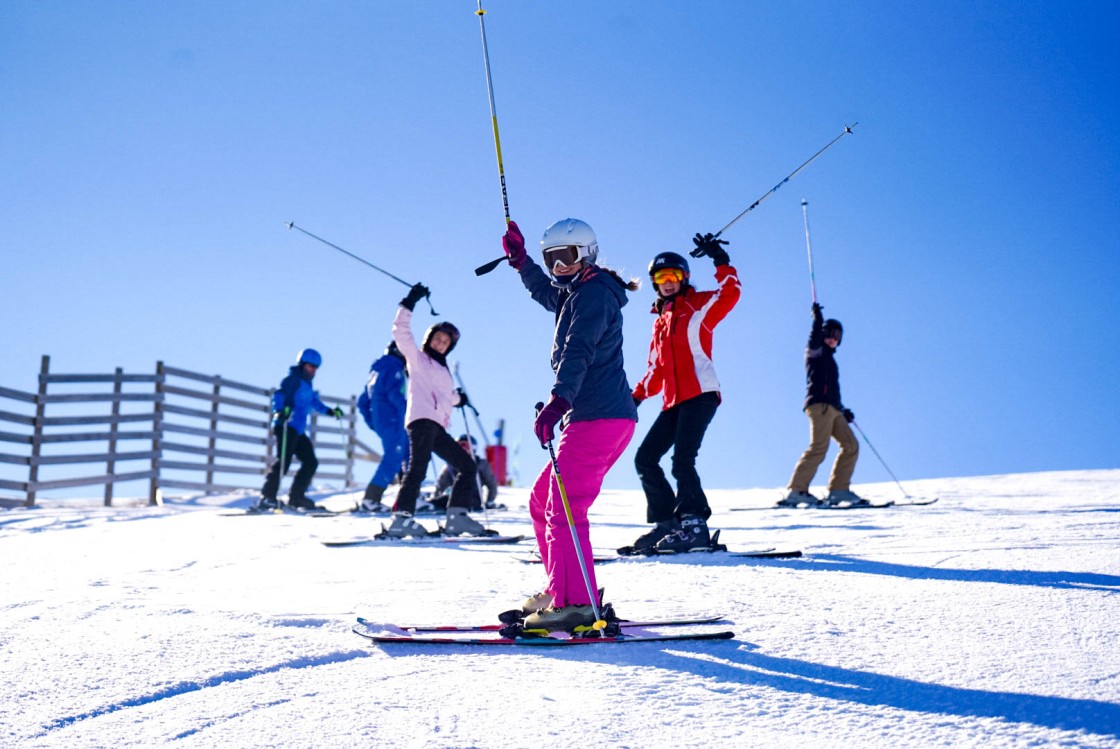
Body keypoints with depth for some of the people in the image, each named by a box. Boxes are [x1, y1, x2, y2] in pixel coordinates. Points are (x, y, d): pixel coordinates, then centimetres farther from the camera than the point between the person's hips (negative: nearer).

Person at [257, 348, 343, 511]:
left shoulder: (307, 384, 22)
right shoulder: (293, 379, -4)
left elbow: (315, 402, 35)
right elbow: (279, 395, -19)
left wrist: (331, 411, 30)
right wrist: (279, 411, -37)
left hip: (298, 430, 10)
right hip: (287, 426, -10)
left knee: (311, 462, 10)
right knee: (284, 461, -19)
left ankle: (296, 497, 17)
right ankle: (267, 498, -20)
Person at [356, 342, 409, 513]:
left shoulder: (376, 372, 24)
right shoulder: (394, 368, -4)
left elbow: (362, 402, 23)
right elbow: (394, 394, -20)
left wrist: (372, 422, 23)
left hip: (380, 421, 9)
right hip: (393, 420, -9)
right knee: (393, 459, -12)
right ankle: (370, 499, -17)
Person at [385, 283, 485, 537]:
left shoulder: (442, 369, 30)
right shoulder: (418, 358, 11)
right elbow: (401, 332, -2)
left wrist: (458, 398, 32)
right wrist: (409, 303, -6)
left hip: (438, 427, 8)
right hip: (422, 420, -8)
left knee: (467, 466, 8)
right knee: (418, 466, -24)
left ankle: (456, 517, 6)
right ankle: (401, 519, -32)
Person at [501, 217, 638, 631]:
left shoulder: (594, 293, -8)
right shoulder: (575, 294, 23)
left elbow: (578, 352, -25)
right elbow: (547, 293, 49)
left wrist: (559, 400, -37)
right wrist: (521, 260, 41)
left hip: (599, 417, -11)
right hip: (591, 417, 11)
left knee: (563, 506, -15)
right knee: (542, 499, 15)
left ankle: (573, 604, -17)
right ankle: (560, 589, 20)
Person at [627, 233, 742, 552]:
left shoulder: (699, 306, 5)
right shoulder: (660, 322, 23)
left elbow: (730, 293, -14)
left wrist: (721, 261, -15)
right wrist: (637, 396, 16)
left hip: (700, 394, -8)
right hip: (674, 402, 8)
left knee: (682, 459, -19)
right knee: (645, 459, 3)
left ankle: (694, 524, -13)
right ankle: (666, 521, 8)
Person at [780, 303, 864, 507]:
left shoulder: (829, 358, 30)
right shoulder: (816, 352, 7)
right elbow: (814, 339, -18)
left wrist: (843, 410, 29)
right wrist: (817, 319, -25)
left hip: (833, 408, 9)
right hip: (819, 405, -9)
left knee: (851, 445, 2)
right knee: (819, 447, -19)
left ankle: (839, 490, 1)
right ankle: (796, 491, -22)